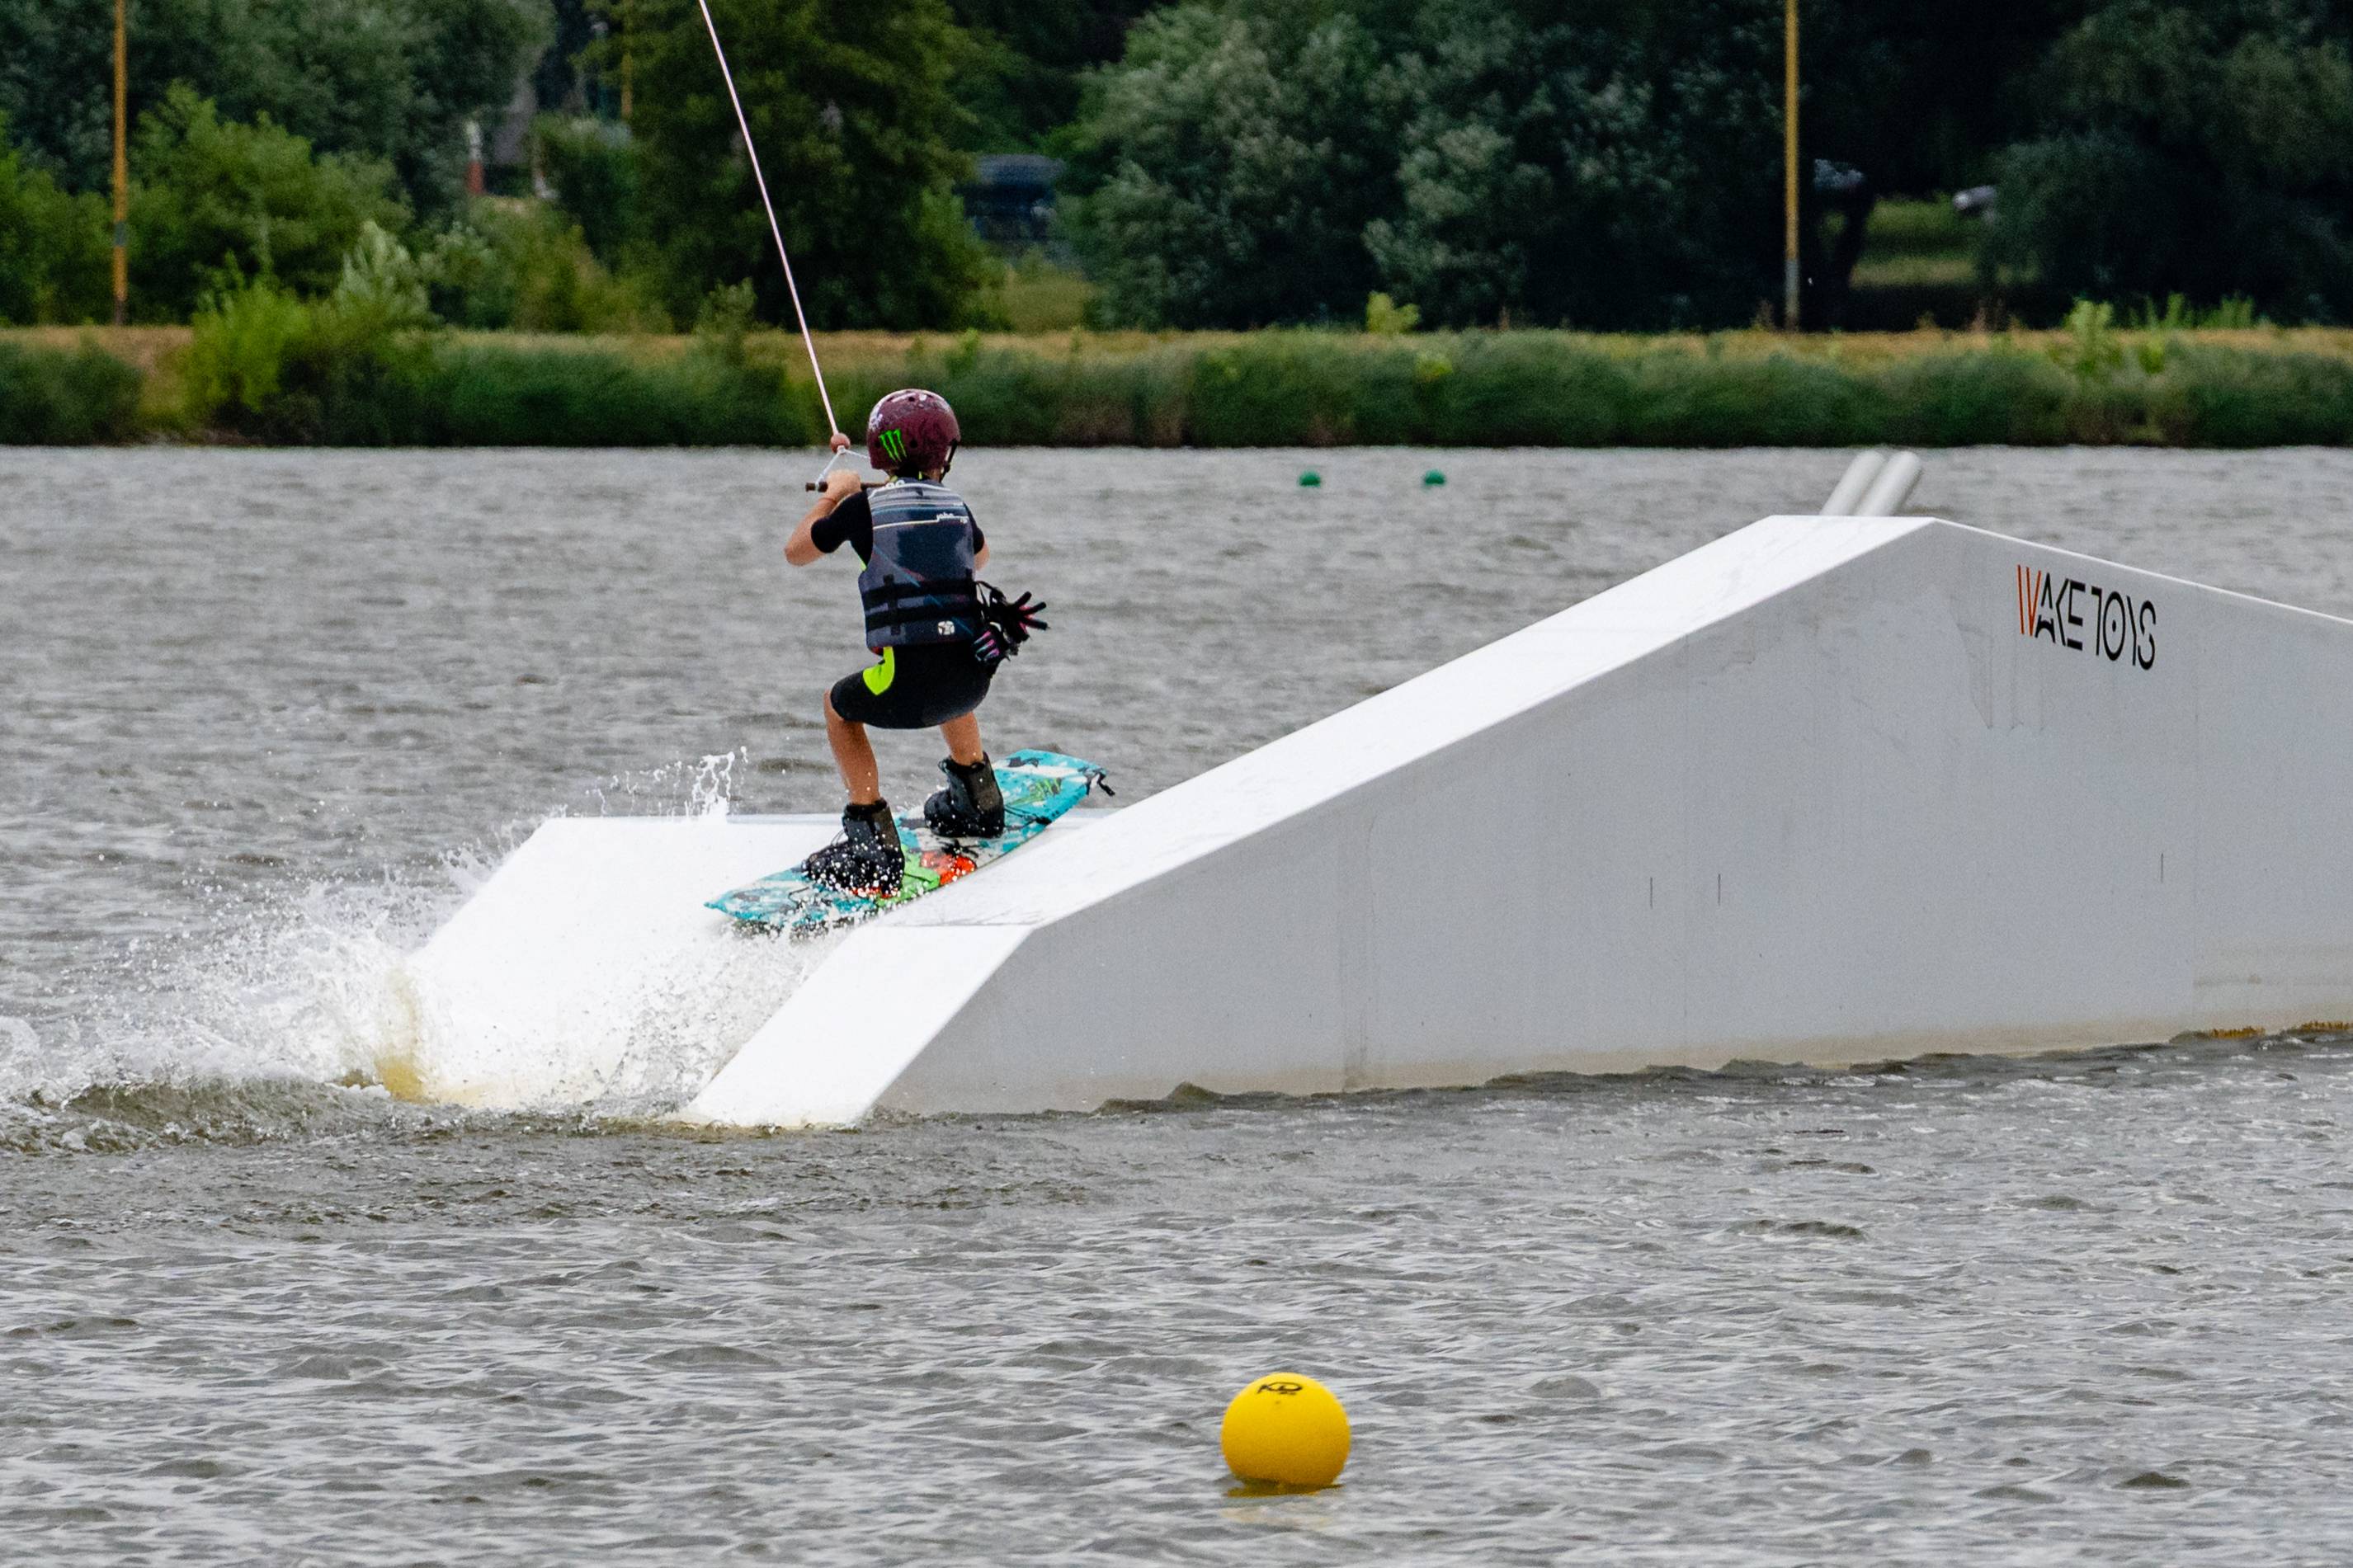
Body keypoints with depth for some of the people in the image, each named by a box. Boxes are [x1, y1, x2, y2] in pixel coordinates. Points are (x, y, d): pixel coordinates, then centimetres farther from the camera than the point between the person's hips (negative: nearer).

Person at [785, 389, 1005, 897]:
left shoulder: (865, 507, -1)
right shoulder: (955, 507, 10)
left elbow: (796, 551, 15)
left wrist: (832, 496, 30)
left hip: (905, 687, -4)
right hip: (972, 678, 4)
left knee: (840, 706, 26)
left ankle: (873, 834, 14)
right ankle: (977, 800, 52)